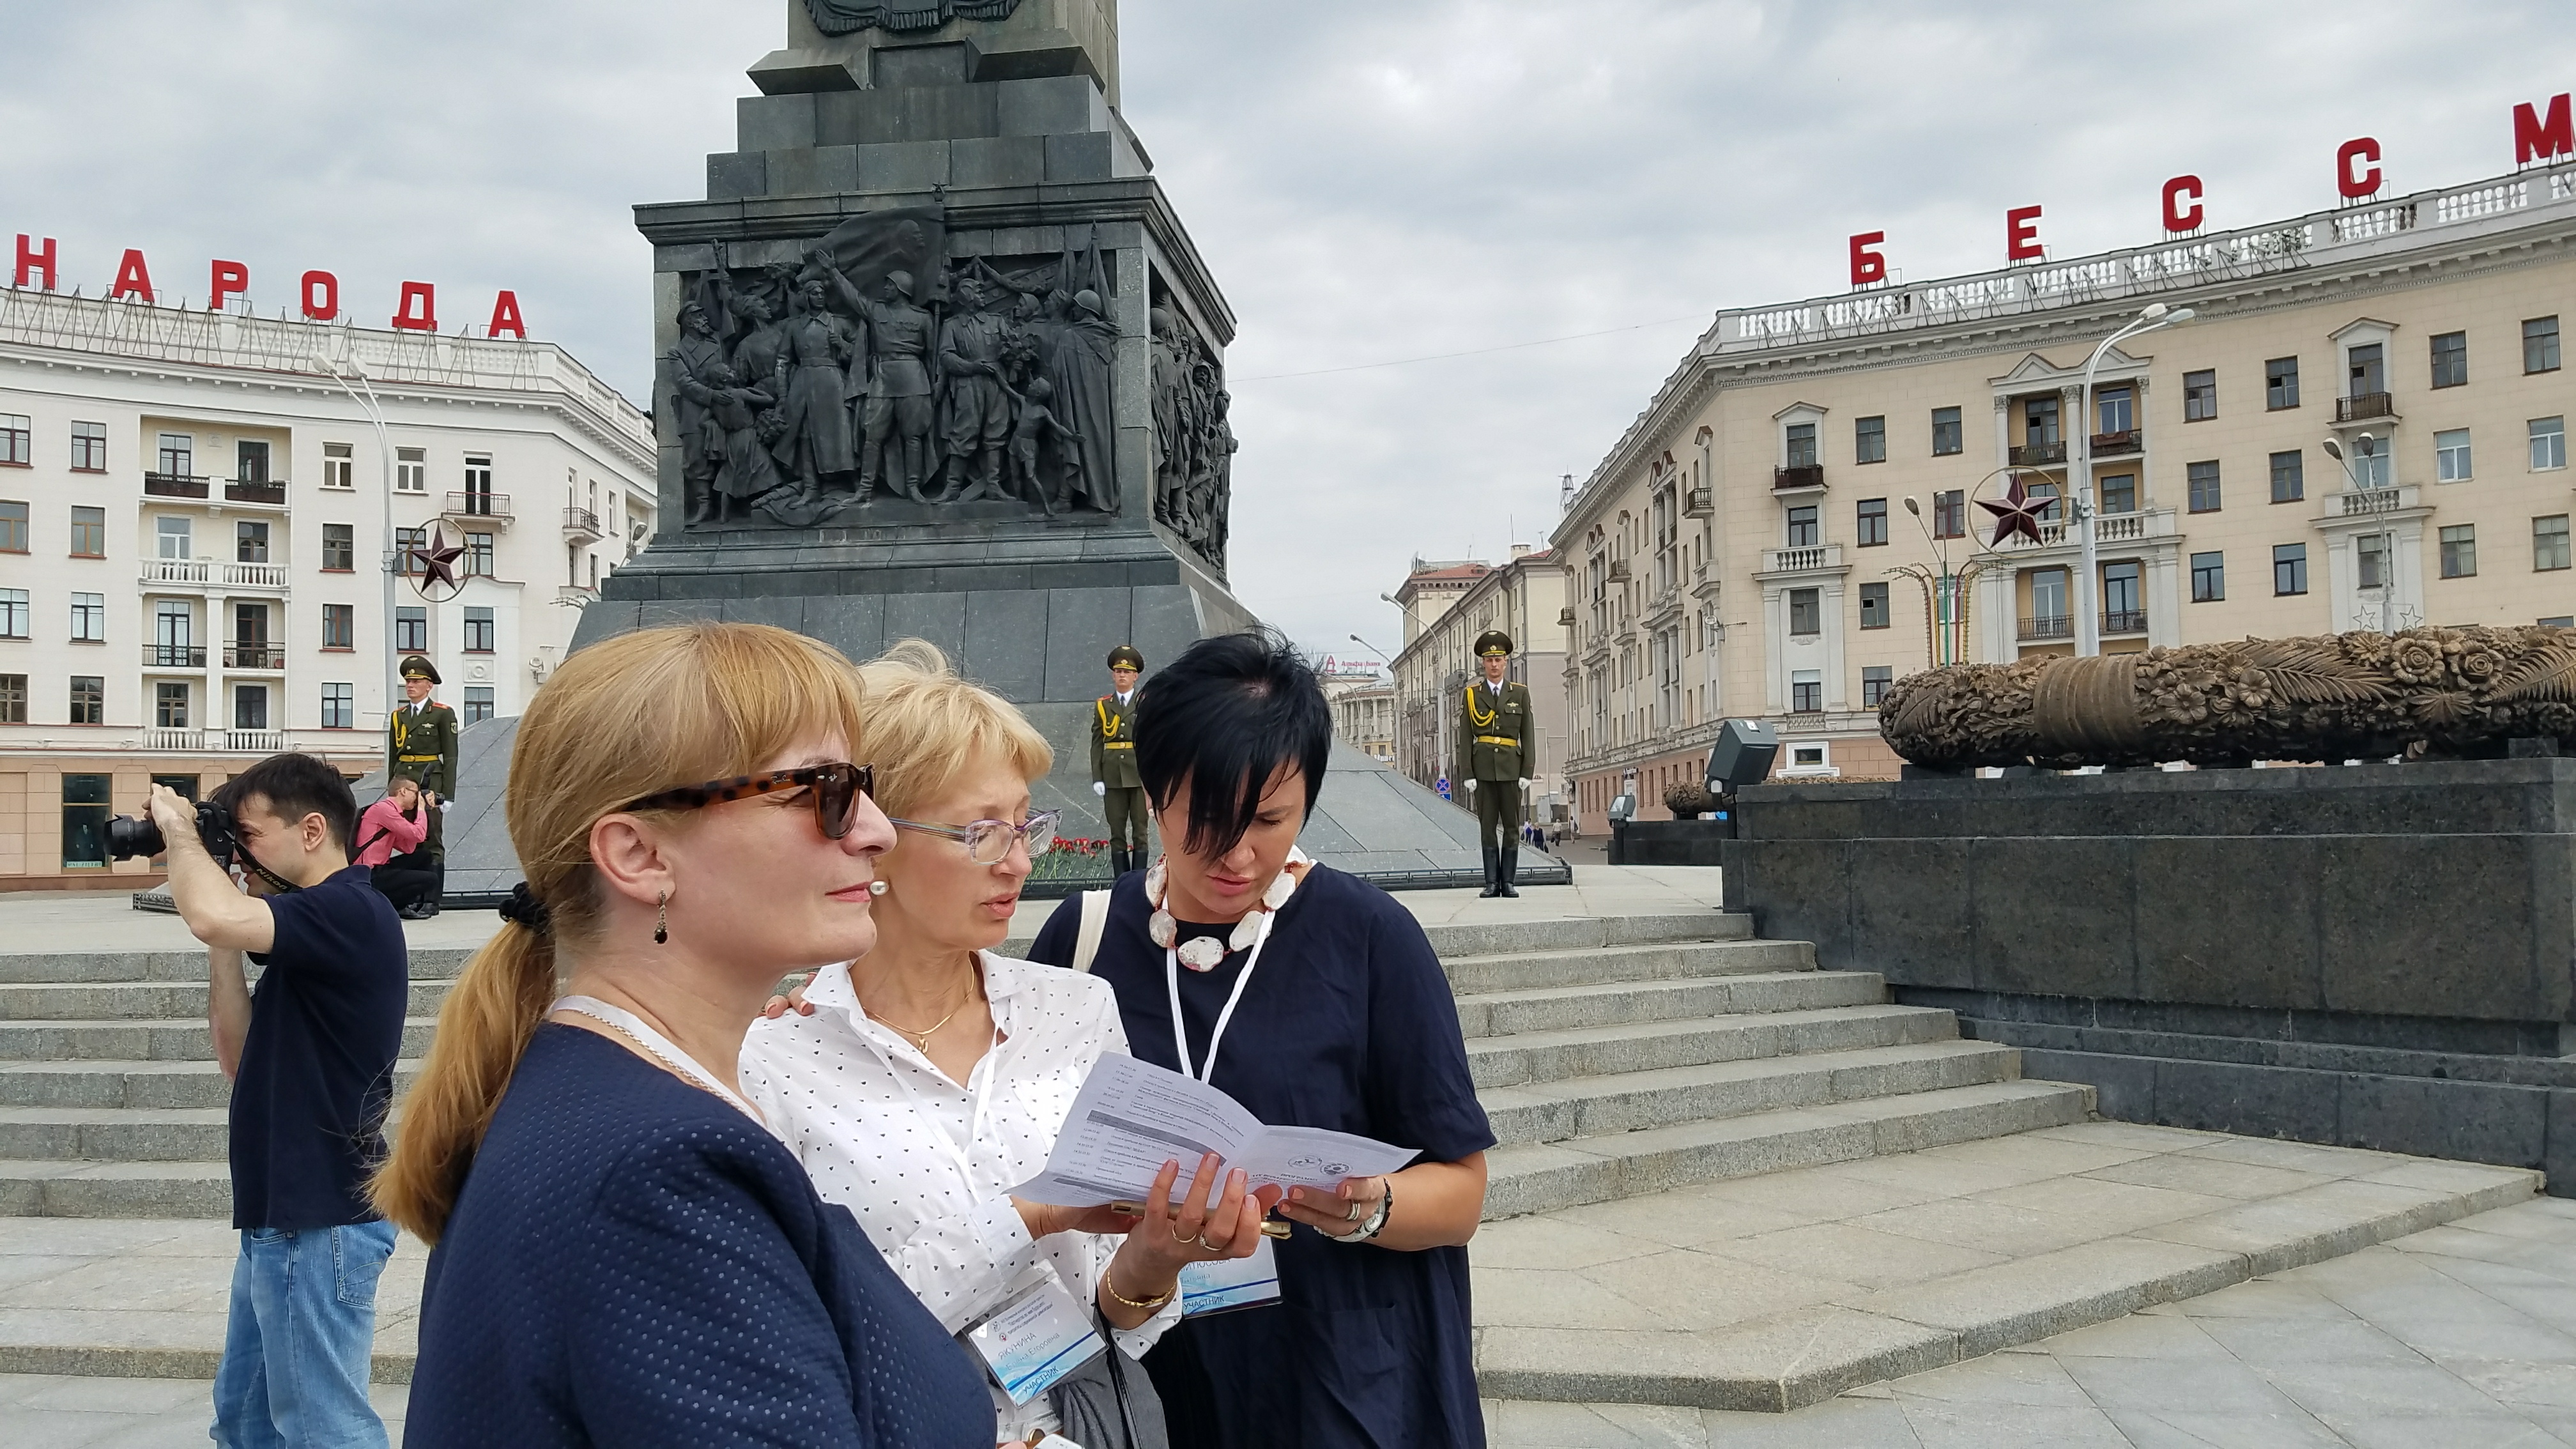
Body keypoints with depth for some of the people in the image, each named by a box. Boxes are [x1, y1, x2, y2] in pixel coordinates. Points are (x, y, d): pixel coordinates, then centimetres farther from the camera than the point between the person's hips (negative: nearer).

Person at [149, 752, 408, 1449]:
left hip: (320, 1223, -10)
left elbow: (213, 916, -34)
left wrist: (181, 832, -13)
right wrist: (224, 948, 5)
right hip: (283, 1217, 10)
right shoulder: (316, 929, 15)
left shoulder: (350, 914, -17)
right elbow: (241, 1057, 15)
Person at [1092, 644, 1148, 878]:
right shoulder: (1102, 705, 10)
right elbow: (1097, 744, 7)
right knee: (1117, 831, 3)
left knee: (1140, 830, 0)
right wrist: (1097, 778, -1)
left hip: (1140, 774, -1)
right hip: (1113, 777, 2)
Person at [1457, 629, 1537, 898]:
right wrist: (1467, 775, -5)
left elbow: (1528, 735, 5)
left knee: (1511, 827, 2)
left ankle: (1508, 882, 8)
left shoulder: (1520, 693, 7)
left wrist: (1527, 772, -3)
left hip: (1511, 768, 0)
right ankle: (1492, 883, 6)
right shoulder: (1472, 695, 5)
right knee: (1487, 828, 2)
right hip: (1483, 769, 0)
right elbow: (1465, 738, 3)